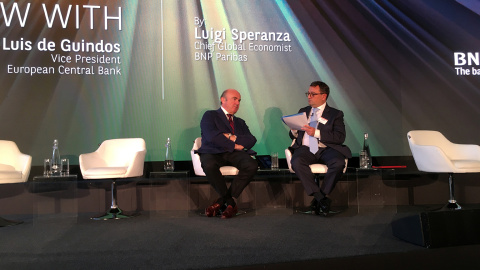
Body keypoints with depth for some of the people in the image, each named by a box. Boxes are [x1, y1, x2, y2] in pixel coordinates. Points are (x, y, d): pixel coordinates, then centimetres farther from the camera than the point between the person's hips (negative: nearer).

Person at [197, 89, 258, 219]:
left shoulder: (240, 122, 29)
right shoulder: (210, 115, 13)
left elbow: (252, 140, 11)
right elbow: (211, 136, -8)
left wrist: (232, 137, -4)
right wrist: (233, 145, -5)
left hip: (234, 154, 4)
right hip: (214, 152, -4)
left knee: (252, 165, -29)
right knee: (209, 165, -39)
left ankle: (223, 201, -19)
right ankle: (230, 203, -21)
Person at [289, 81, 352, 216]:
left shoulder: (335, 114, 11)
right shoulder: (303, 111, 23)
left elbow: (340, 137, -4)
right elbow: (293, 136, 21)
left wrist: (316, 133, -14)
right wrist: (294, 130, -4)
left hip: (326, 149, -1)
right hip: (305, 148, 2)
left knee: (338, 163, -33)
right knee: (297, 162, -32)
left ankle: (322, 196, -17)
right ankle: (322, 199, -26)